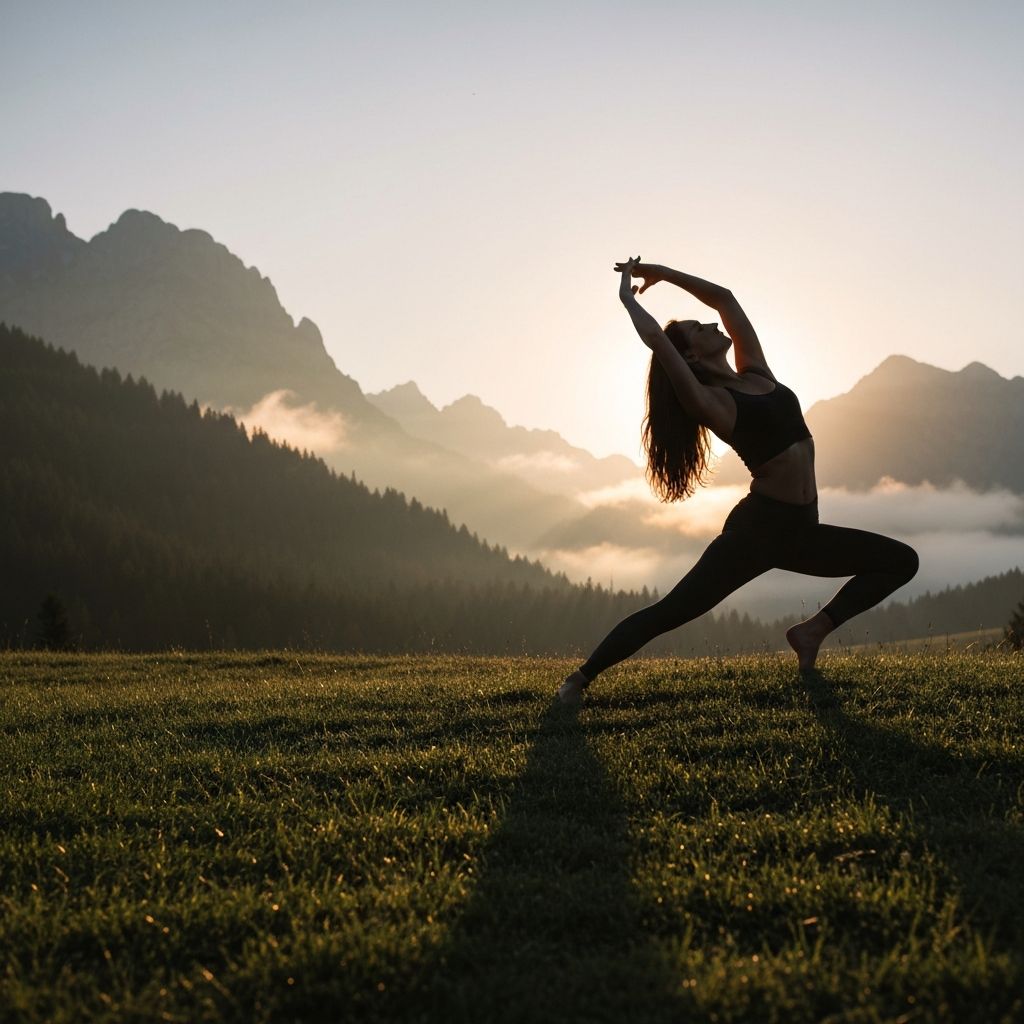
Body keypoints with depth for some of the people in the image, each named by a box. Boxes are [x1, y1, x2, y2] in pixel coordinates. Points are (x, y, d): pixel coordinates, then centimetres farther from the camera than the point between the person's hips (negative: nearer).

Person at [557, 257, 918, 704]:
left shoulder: (756, 373, 11)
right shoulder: (708, 402, -9)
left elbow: (724, 297, 17)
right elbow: (654, 336, -19)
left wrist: (661, 273, 20)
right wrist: (628, 296, -2)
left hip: (800, 530, 7)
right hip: (755, 530, -7)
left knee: (902, 561, 8)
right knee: (668, 612, -11)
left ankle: (813, 630, 6)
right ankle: (580, 678, -2)